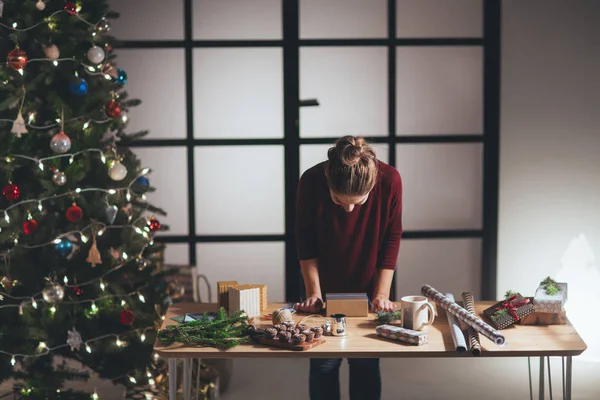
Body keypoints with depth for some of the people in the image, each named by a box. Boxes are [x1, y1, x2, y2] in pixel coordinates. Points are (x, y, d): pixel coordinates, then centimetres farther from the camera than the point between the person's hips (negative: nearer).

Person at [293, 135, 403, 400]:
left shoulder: (390, 180, -25)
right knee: (323, 364, 3)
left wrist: (381, 294, -15)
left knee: (366, 365, 6)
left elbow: (391, 241, -13)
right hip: (327, 288, 0)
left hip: (367, 289, 0)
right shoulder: (311, 181, -25)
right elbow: (306, 243, -12)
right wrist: (314, 292, -14)